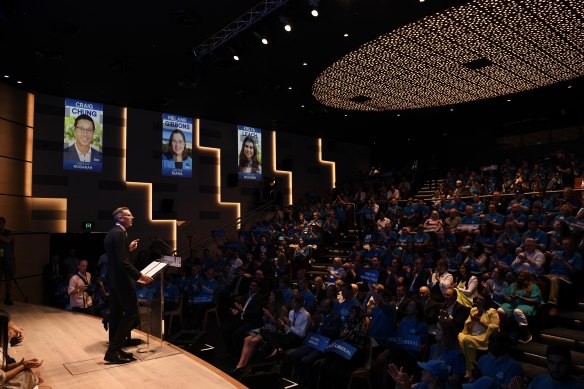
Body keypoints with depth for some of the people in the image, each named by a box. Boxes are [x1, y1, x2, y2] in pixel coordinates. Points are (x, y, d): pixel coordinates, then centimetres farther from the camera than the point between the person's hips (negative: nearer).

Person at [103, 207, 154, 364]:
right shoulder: (119, 233, -18)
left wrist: (128, 249, 16)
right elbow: (123, 262, -24)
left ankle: (114, 349, 19)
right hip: (122, 280, -10)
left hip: (113, 279, 10)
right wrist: (140, 276, -21)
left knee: (116, 314, 13)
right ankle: (113, 350, -3)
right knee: (131, 313, -4)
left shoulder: (111, 233, 13)